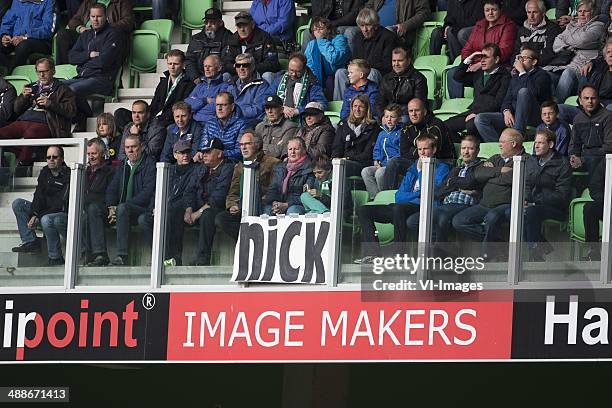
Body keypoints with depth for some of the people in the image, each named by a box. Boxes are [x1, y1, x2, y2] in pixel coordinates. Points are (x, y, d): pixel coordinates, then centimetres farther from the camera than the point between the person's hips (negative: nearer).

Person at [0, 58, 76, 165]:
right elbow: (16, 109, 30)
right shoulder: (32, 87, 32)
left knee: (30, 133, -41)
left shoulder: (62, 89, 17)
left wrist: (50, 104, -9)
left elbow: (72, 111, 2)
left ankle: (23, 164, -38)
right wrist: (23, 97, 9)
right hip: (23, 120, 5)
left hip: (43, 124, -5)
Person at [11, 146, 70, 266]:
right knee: (17, 204, 0)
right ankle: (30, 241, -8)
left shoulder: (68, 176, -15)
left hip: (64, 215, -8)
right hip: (45, 213, 8)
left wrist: (38, 216, -23)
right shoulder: (45, 173, 9)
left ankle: (55, 258, -27)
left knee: (46, 219, -39)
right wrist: (34, 214, -16)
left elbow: (62, 203, -21)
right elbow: (39, 196, 2)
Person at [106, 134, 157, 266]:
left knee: (123, 208, -37)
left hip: (144, 209, -6)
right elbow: (112, 189, 14)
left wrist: (119, 208, -20)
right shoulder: (122, 165, 17)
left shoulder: (150, 163, -5)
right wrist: (111, 206, -10)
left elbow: (148, 192, -15)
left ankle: (122, 256, -37)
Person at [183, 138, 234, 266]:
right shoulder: (200, 168, 20)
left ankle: (203, 259, -38)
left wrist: (200, 212, -18)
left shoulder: (228, 168, -6)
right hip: (198, 208, 7)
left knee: (207, 216, -39)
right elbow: (190, 191, 13)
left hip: (217, 209, -7)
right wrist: (189, 210, -7)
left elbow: (219, 196, -16)